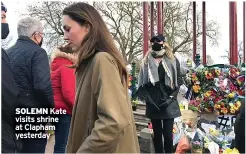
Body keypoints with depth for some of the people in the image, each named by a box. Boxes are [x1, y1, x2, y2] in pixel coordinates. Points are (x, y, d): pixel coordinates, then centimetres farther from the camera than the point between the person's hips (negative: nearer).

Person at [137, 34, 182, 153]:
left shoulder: (173, 61, 3)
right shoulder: (146, 62, 6)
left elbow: (178, 81, 1)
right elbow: (142, 83, 7)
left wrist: (171, 97, -8)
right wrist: (146, 97, -4)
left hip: (168, 103, -2)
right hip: (153, 104, 2)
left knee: (168, 134, -3)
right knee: (157, 133, 11)